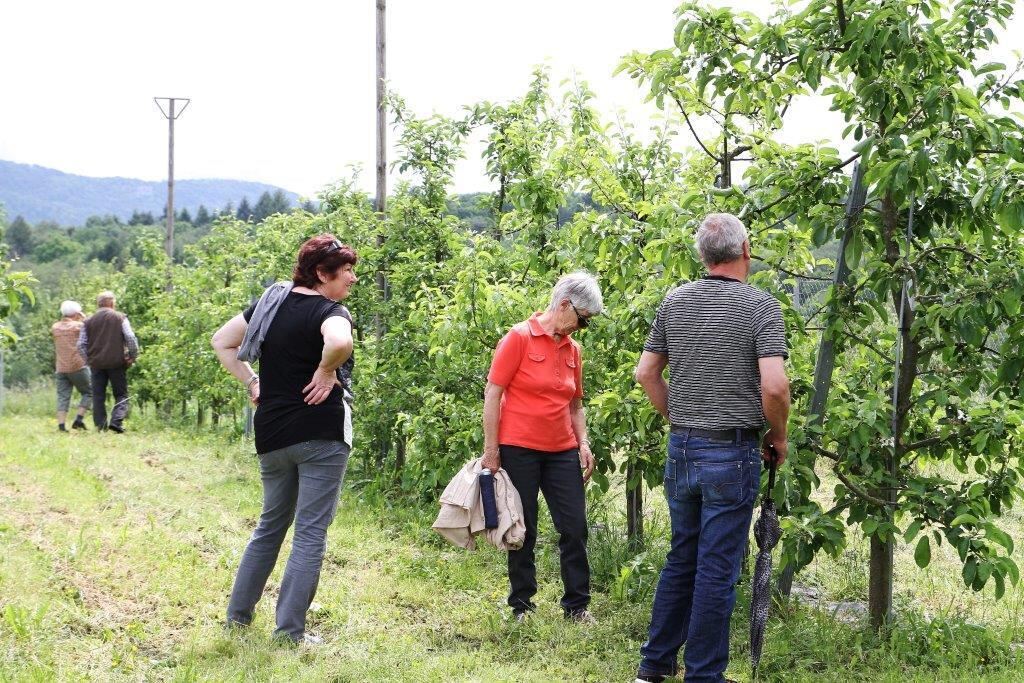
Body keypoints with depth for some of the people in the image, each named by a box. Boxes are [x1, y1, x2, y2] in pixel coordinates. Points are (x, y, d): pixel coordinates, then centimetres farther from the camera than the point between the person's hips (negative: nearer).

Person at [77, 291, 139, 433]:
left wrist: (88, 360, 14)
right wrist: (133, 356, 2)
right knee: (121, 395, 4)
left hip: (96, 364, 2)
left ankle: (101, 425, 4)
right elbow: (130, 338, -9)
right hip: (117, 363, -2)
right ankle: (116, 421, -15)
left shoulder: (89, 321, 9)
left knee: (98, 396, 8)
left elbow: (81, 344, 5)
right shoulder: (120, 318, 1)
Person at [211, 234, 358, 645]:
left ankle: (238, 613, 27)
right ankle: (290, 630, 2)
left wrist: (252, 384, 13)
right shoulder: (329, 312, -12)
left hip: (271, 434, 7)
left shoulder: (272, 302, 11)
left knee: (271, 524, 21)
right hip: (321, 433, -7)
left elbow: (222, 341, 17)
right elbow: (339, 342, -36)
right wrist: (326, 371, -18)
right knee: (311, 532, 1)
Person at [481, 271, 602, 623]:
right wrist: (491, 449, -11)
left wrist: (583, 443, 7)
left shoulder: (572, 348, 10)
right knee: (524, 530, 5)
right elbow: (492, 393, -8)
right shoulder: (519, 337, -8)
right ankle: (521, 604, 17)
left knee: (575, 527, 3)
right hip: (519, 449, -5)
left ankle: (577, 604, 14)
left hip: (562, 451, 5)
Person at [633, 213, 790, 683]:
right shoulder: (760, 305, -11)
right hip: (732, 454, -5)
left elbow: (646, 373, 8)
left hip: (681, 449, 5)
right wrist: (779, 435, -4)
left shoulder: (674, 301, 5)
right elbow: (774, 385, -20)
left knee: (681, 559, 18)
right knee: (717, 569, 3)